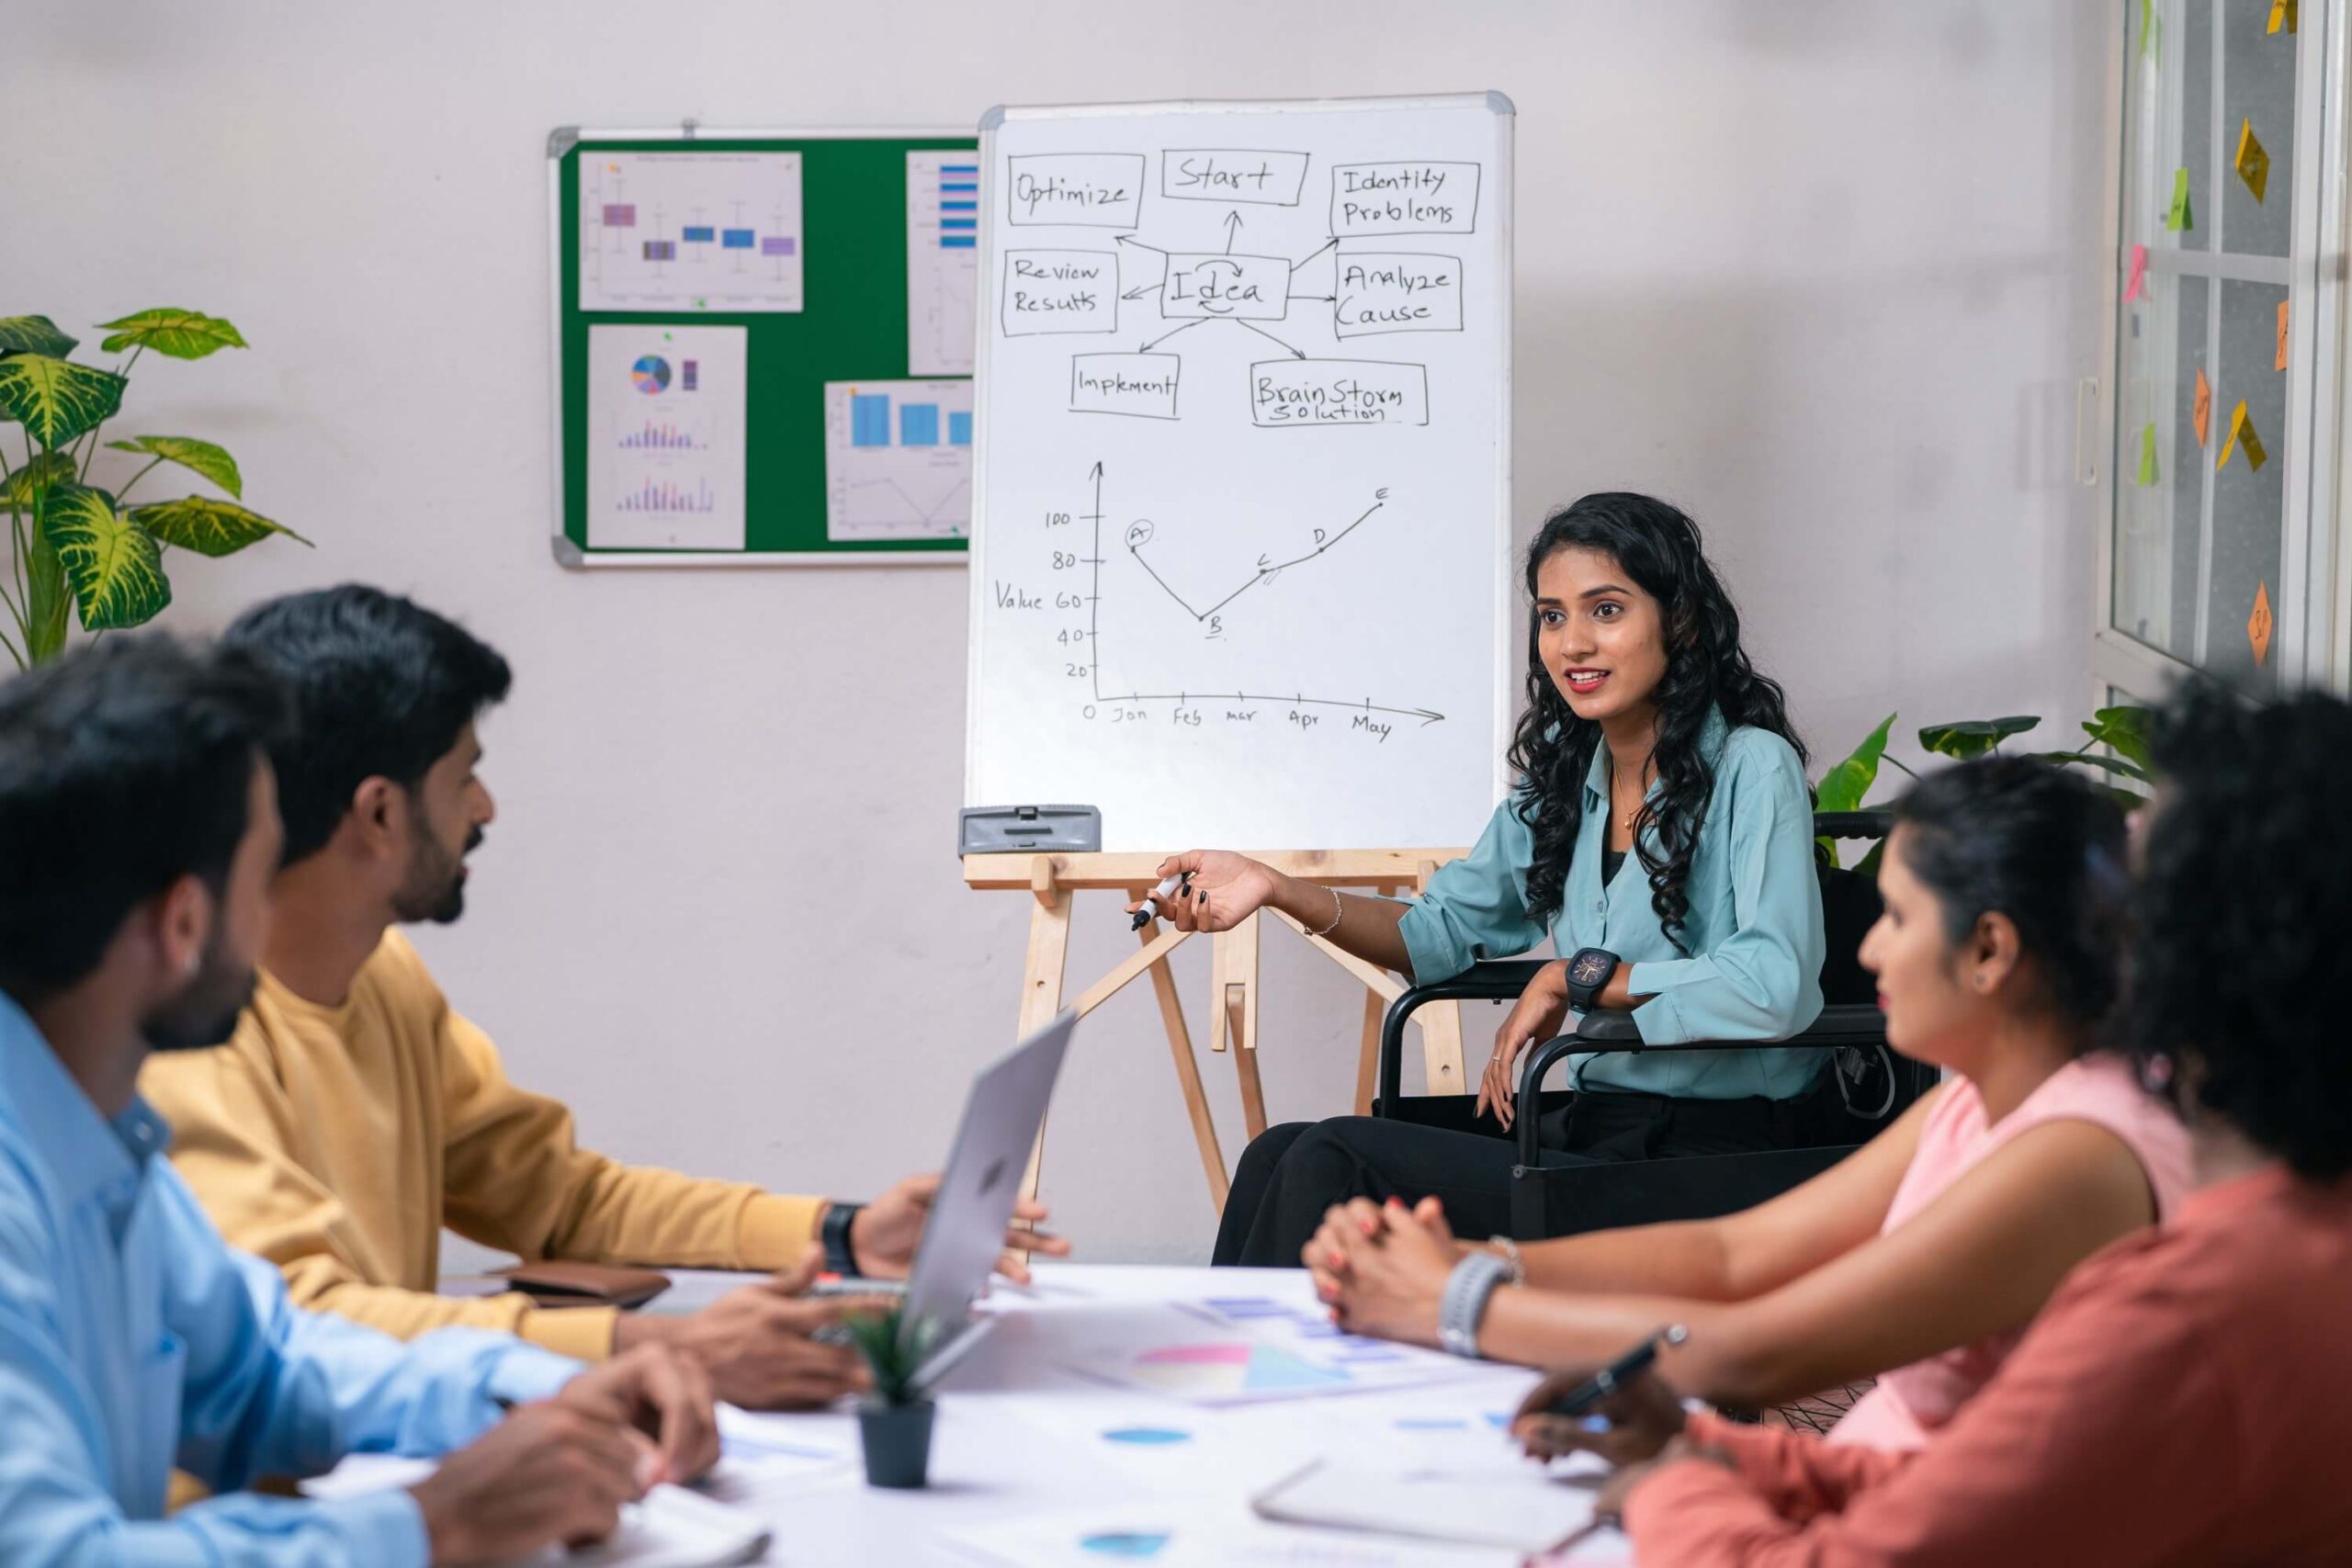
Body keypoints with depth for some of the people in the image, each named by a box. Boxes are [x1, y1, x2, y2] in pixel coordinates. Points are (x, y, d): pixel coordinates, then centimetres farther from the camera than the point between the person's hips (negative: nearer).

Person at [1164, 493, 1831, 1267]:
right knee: (1280, 1156, -9)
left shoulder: (1751, 769, -10)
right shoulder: (1562, 781, 14)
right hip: (1592, 1131, 7)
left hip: (1707, 1157, -7)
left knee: (1333, 1161, -18)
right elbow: (1443, 931, 22)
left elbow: (1777, 988, -24)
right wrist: (1276, 889, 7)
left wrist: (1579, 976, -15)